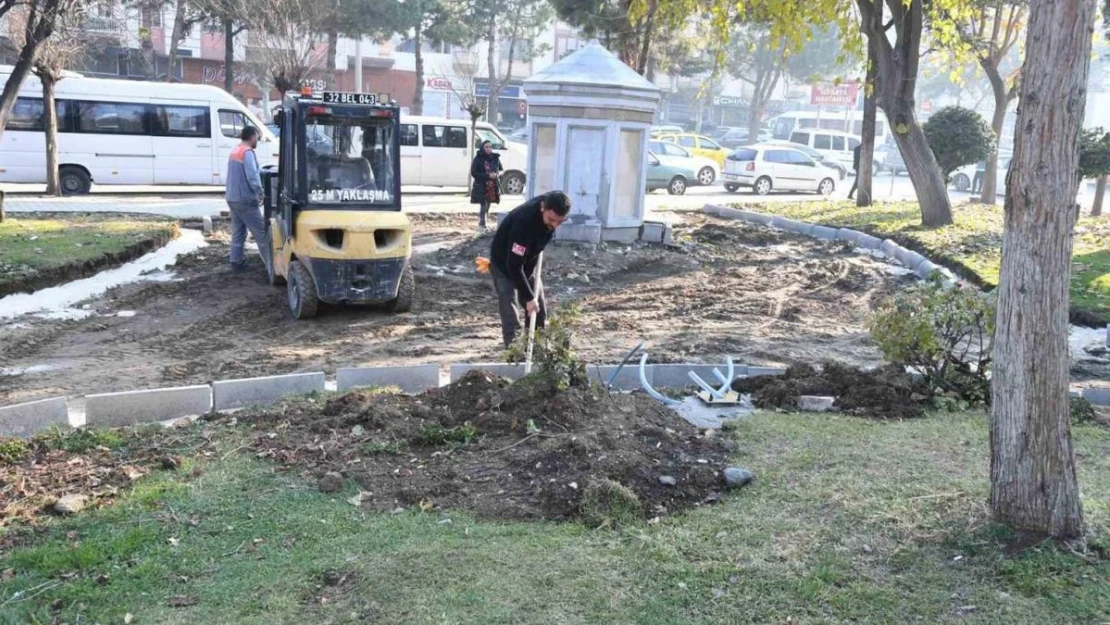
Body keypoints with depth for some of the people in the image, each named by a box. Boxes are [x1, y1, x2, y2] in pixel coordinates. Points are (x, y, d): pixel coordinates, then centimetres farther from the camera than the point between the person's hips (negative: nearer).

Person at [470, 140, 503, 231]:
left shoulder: (495, 158, 5)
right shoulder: (478, 159, -7)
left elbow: (501, 169, 17)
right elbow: (473, 173, -11)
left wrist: (498, 173, -8)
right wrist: (488, 175, -18)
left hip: (493, 186, 4)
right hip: (481, 186, -4)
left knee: (488, 206, 9)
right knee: (483, 206, -9)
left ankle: (482, 224, 20)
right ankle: (482, 225, 1)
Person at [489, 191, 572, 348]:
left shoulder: (551, 207, -20)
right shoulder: (524, 221, -40)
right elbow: (514, 266, -36)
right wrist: (529, 297, -32)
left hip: (529, 259, 7)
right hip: (504, 262, -7)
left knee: (540, 309, 8)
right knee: (509, 305, -13)